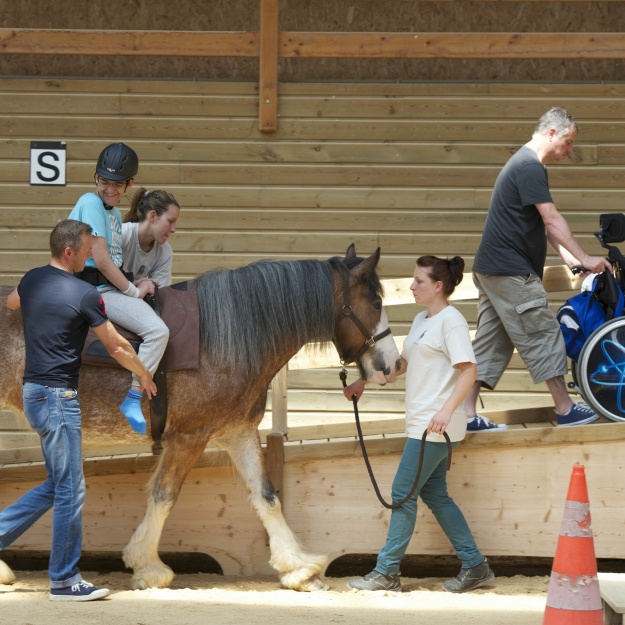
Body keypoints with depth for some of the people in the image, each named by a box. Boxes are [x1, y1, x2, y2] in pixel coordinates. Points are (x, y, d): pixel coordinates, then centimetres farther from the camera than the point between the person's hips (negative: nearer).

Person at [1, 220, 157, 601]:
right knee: (70, 491, -1)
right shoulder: (83, 294, -14)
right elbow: (117, 347, -5)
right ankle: (65, 581, 4)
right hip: (58, 397, -8)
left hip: (34, 393, 8)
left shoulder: (32, 281, 7)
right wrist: (144, 374, 12)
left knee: (58, 485, 17)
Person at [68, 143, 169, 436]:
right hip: (96, 289, -10)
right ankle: (132, 401, -21)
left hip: (113, 286, 10)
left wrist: (136, 283, 0)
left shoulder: (114, 213, 17)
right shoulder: (91, 204, -13)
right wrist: (133, 290, -10)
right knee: (157, 330, -25)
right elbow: (101, 260, -18)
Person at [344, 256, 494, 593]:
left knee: (403, 493, -5)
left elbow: (469, 370, -19)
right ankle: (474, 566, 15)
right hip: (421, 424, 10)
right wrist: (363, 382, 24)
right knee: (434, 495, 11)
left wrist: (446, 411, -28)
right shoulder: (422, 320, 16)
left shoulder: (451, 320, -12)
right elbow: (403, 363, 27)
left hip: (437, 426, -10)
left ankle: (386, 572, 1)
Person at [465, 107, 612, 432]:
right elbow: (552, 219, -18)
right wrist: (585, 258, -15)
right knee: (544, 335, -2)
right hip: (511, 271, -10)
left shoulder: (525, 164, 19)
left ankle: (467, 414, 6)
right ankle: (565, 409, 5)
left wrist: (568, 256, 8)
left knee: (491, 342, 9)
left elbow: (543, 222, 18)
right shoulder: (530, 167, -15)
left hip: (493, 270, 10)